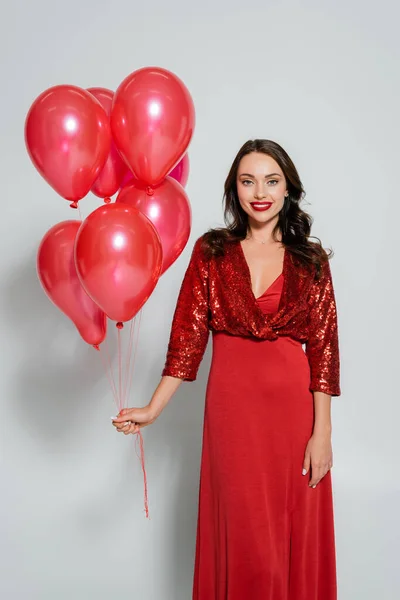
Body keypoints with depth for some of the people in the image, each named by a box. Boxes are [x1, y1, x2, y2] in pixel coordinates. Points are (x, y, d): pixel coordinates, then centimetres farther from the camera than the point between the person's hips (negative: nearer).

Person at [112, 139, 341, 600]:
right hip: (232, 405, 0)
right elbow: (188, 335, -1)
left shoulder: (311, 259, 2)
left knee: (295, 530, 10)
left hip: (293, 402, 1)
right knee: (242, 533, 8)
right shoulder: (211, 252, 2)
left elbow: (323, 347, -2)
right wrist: (153, 409, -9)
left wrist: (321, 432, -7)